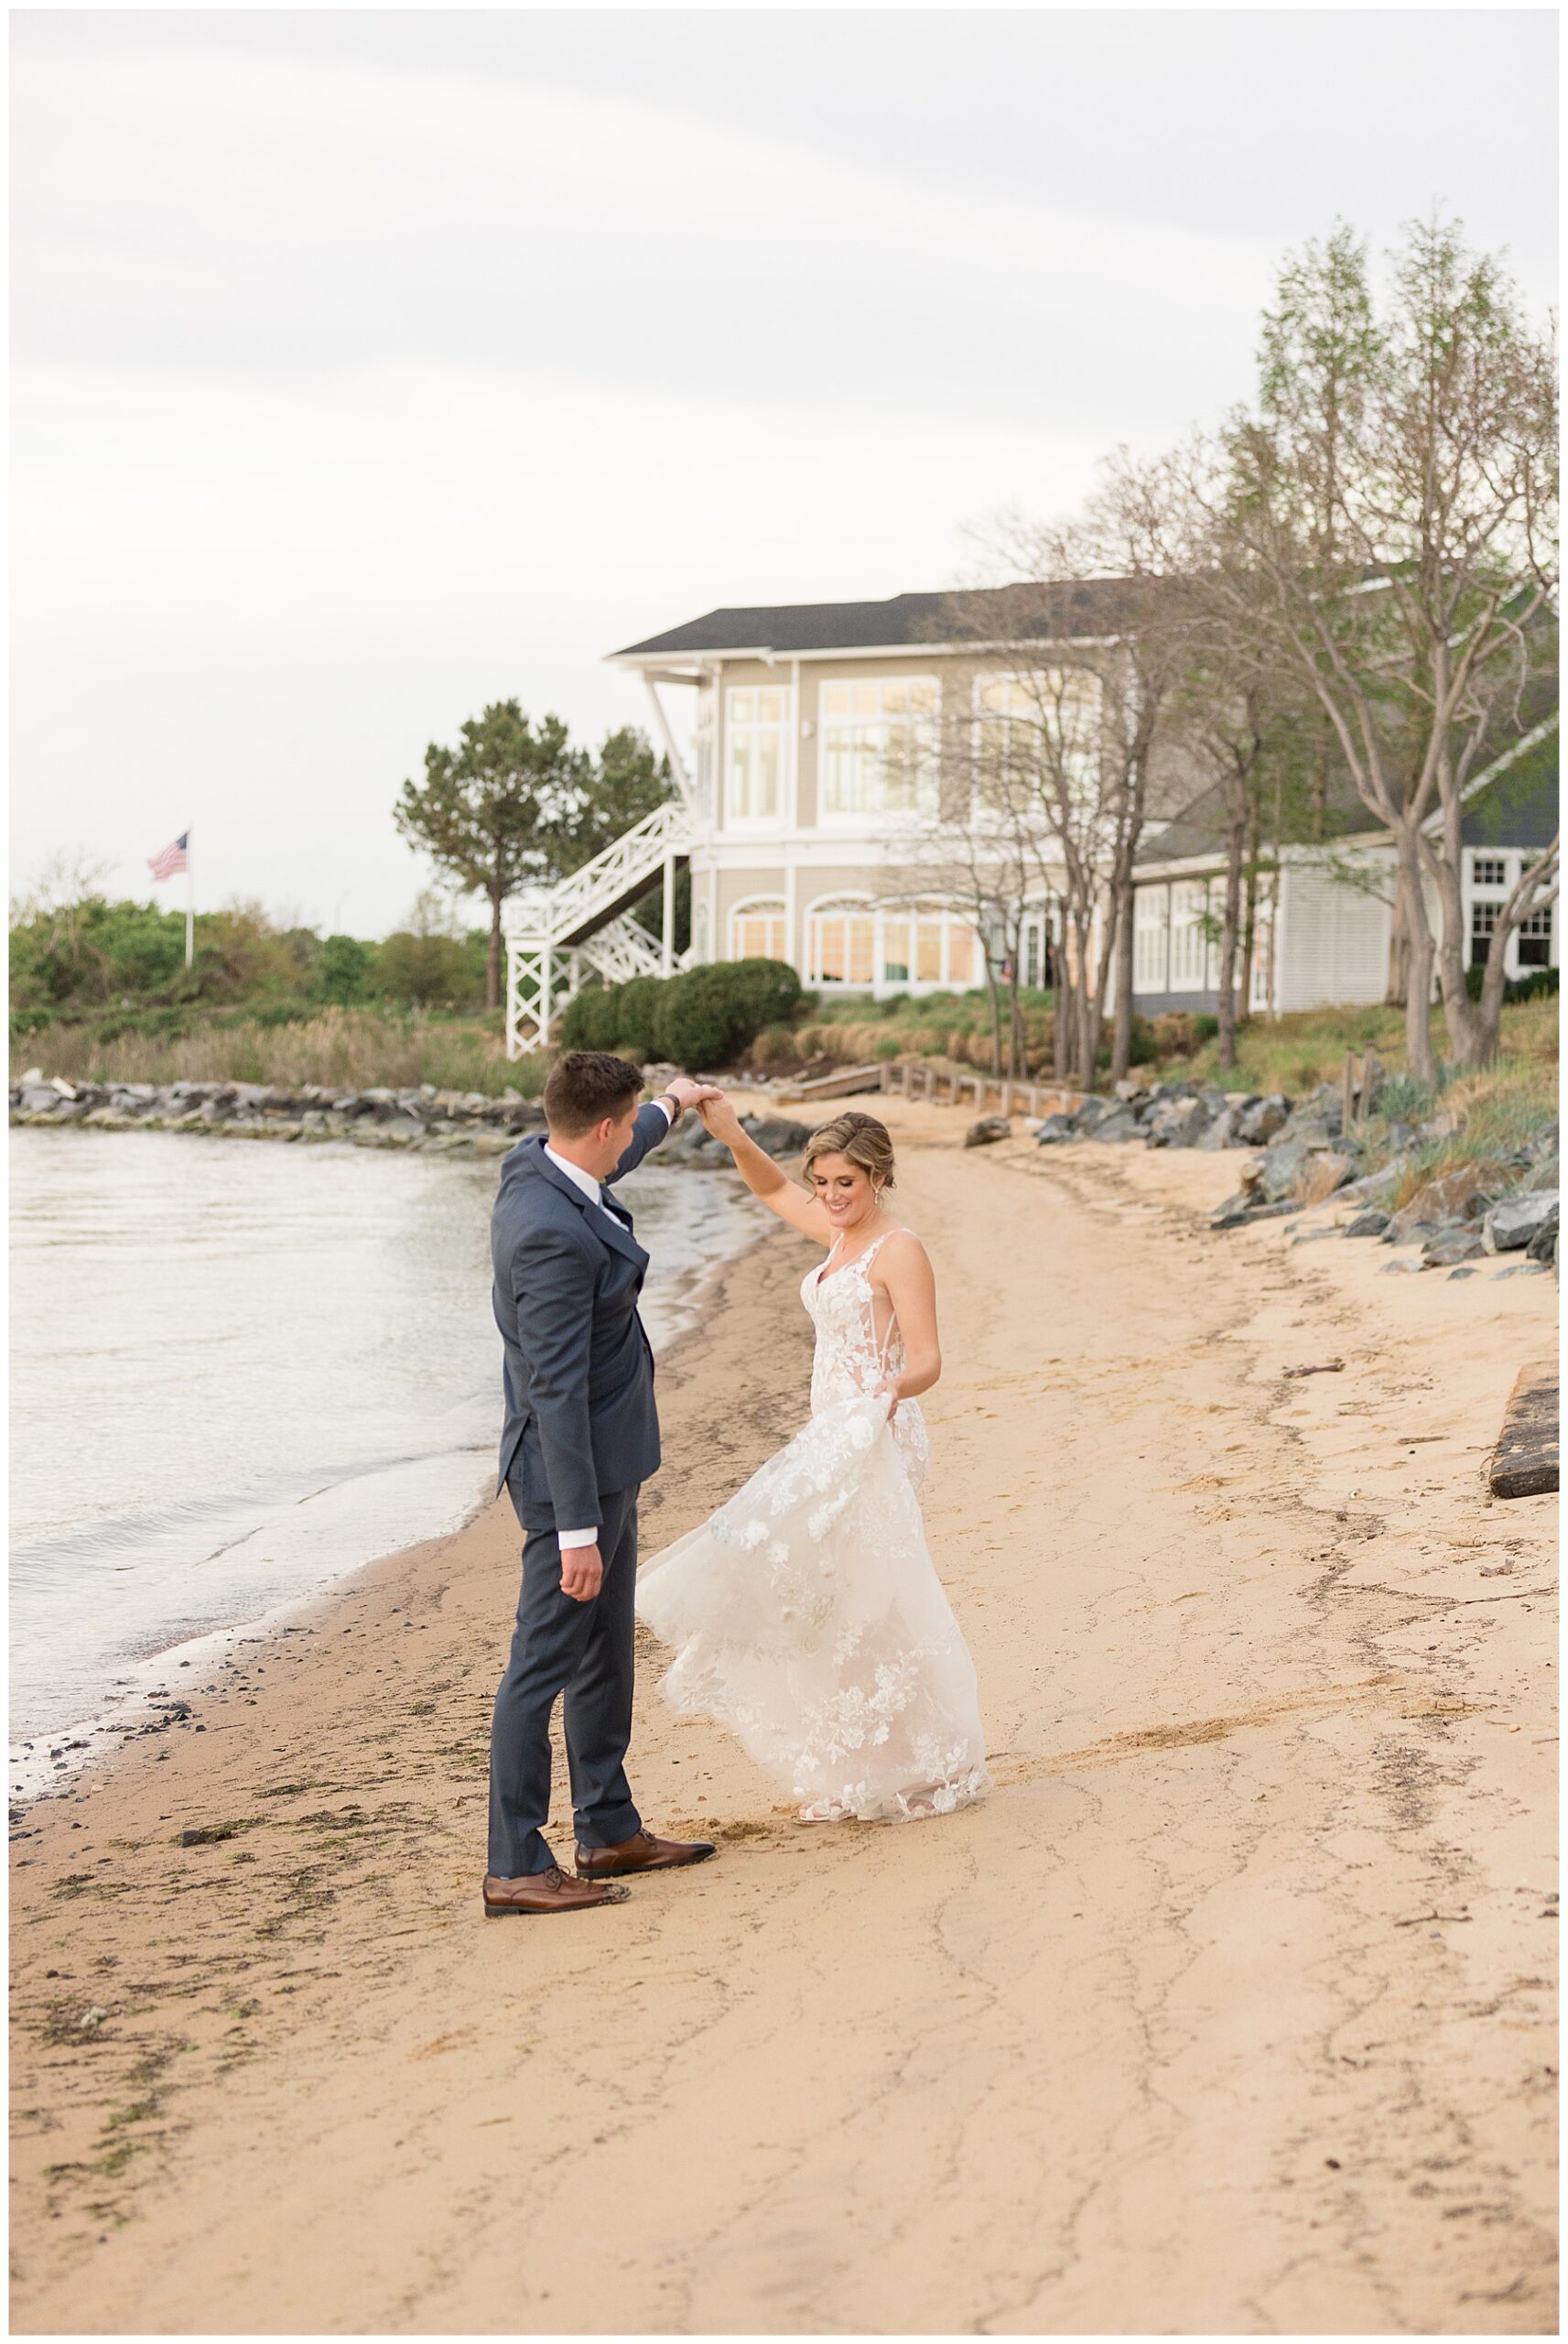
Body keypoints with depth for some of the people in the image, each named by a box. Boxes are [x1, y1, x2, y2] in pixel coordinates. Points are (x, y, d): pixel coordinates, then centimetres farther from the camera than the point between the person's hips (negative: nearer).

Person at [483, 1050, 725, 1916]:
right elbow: (557, 1389, -28)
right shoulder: (552, 1236, -28)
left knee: (606, 1650, 18)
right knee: (545, 1661, -5)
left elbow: (609, 1163, 30)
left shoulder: (536, 1164, 2)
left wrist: (671, 1108, 47)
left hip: (602, 1459, 11)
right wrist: (578, 1529, -27)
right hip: (573, 1467, -11)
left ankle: (610, 1829, 30)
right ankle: (515, 1867, 1)